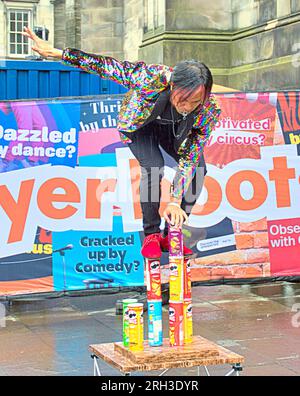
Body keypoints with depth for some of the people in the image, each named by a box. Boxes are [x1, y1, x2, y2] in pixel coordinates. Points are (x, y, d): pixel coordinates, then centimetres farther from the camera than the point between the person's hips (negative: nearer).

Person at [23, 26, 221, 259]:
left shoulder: (209, 111, -34)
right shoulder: (152, 78, -43)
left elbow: (190, 156, -29)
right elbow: (107, 66, -34)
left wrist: (175, 201, -32)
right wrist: (55, 53, -32)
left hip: (172, 129, 3)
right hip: (139, 123, -3)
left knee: (197, 168, -12)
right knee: (153, 168, -25)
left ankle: (170, 235, 0)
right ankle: (151, 235, -9)